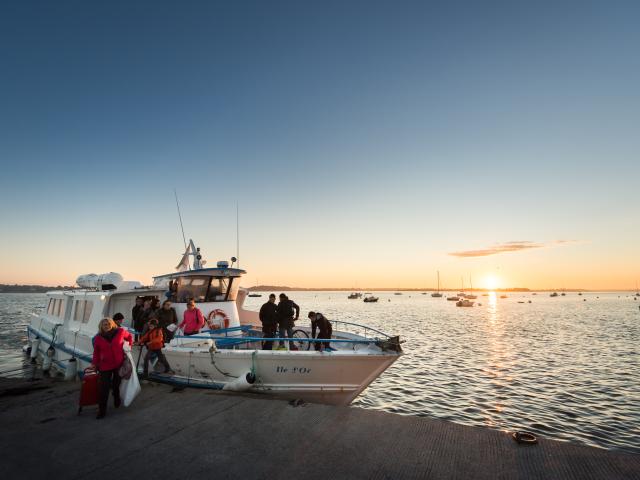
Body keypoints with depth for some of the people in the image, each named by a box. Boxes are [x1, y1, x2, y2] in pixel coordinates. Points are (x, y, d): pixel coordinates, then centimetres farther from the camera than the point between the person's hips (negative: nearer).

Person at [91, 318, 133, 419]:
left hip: (119, 364, 0)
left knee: (117, 385, 13)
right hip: (105, 365, 0)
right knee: (103, 388, -3)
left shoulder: (120, 332, -5)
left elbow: (129, 337, 13)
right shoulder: (98, 337, -3)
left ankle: (117, 402, 39)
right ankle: (102, 410, 9)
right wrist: (94, 363, 0)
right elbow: (96, 352, 5)